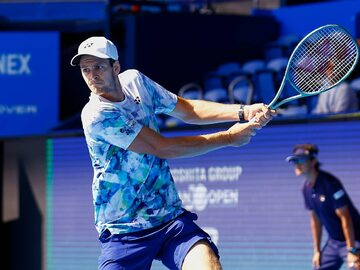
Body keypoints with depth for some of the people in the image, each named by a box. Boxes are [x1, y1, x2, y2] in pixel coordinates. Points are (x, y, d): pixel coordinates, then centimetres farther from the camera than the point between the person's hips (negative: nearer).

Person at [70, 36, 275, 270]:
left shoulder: (135, 81, 3)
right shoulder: (97, 115, -18)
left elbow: (188, 110, 17)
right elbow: (163, 148, -17)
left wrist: (243, 112, 1)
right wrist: (229, 137, -8)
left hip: (172, 219, 4)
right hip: (123, 232, -4)